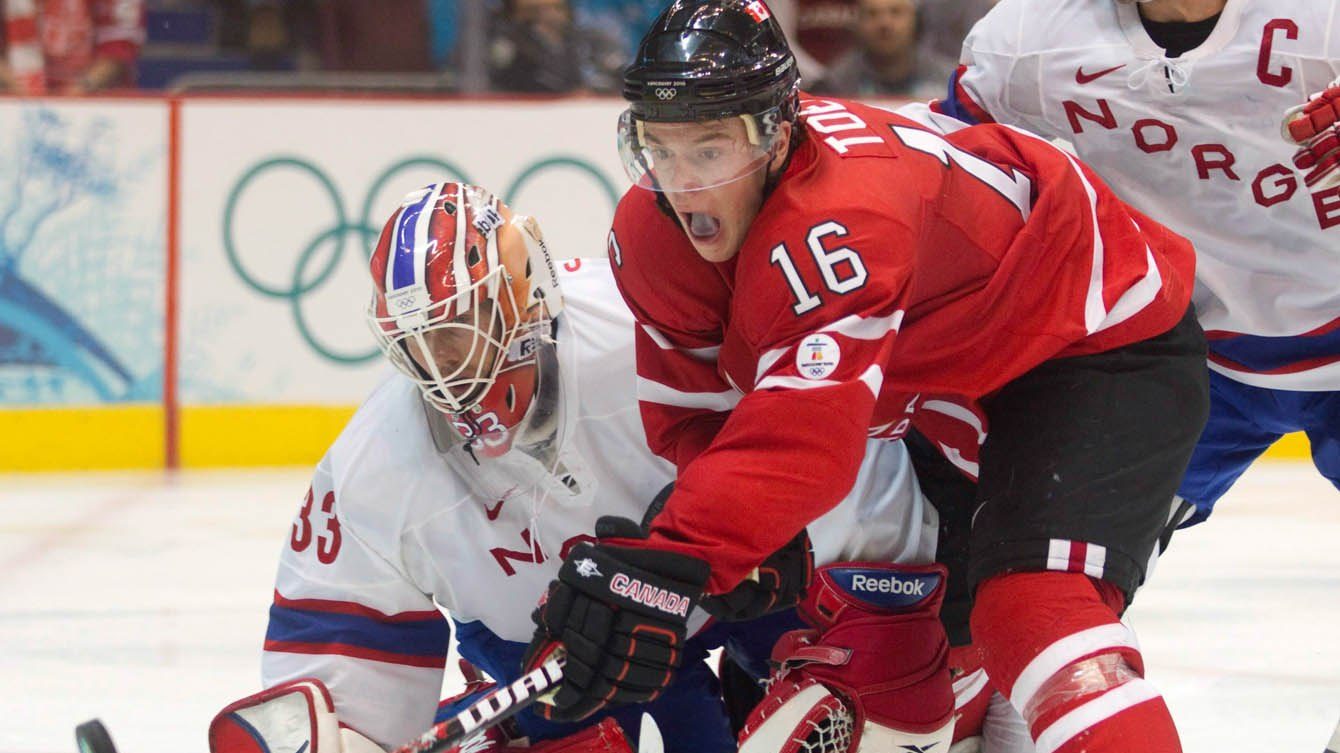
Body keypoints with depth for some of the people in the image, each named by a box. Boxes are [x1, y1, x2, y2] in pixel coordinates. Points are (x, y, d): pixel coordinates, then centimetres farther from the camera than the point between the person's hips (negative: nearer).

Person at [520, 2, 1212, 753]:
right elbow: (688, 413, -6)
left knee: (1037, 605, -27)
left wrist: (668, 565, -56)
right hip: (947, 372, 9)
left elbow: (806, 429, -48)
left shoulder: (845, 209, -40)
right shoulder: (652, 234, -13)